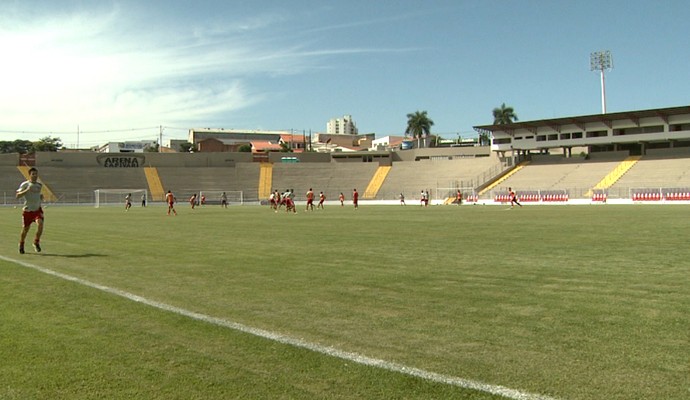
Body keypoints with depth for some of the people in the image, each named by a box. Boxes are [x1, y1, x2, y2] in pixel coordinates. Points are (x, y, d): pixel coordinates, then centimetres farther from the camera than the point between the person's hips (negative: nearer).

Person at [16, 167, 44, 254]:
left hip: (38, 209, 3)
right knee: (25, 229, 7)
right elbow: (17, 195, -15)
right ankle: (21, 245, 32)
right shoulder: (25, 184, -6)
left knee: (40, 224, -22)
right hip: (27, 210, -2)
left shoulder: (40, 185, 9)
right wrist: (27, 190, -27)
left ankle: (36, 242, -4)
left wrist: (41, 196, 9)